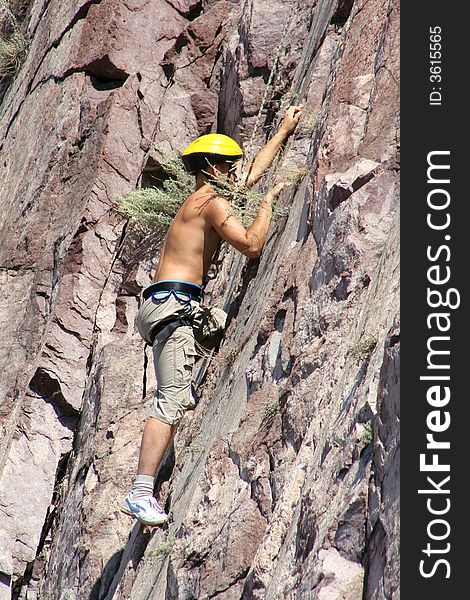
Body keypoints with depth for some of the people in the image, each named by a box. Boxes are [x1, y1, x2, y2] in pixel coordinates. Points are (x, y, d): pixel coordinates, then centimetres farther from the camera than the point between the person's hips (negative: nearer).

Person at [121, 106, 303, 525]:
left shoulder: (203, 199, 24)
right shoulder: (212, 203, -5)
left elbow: (253, 173, 37)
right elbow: (252, 246, -15)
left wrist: (284, 131, 43)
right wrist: (268, 202, 0)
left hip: (170, 308, 10)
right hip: (174, 306, -10)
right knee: (171, 401, -17)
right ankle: (141, 493, -25)